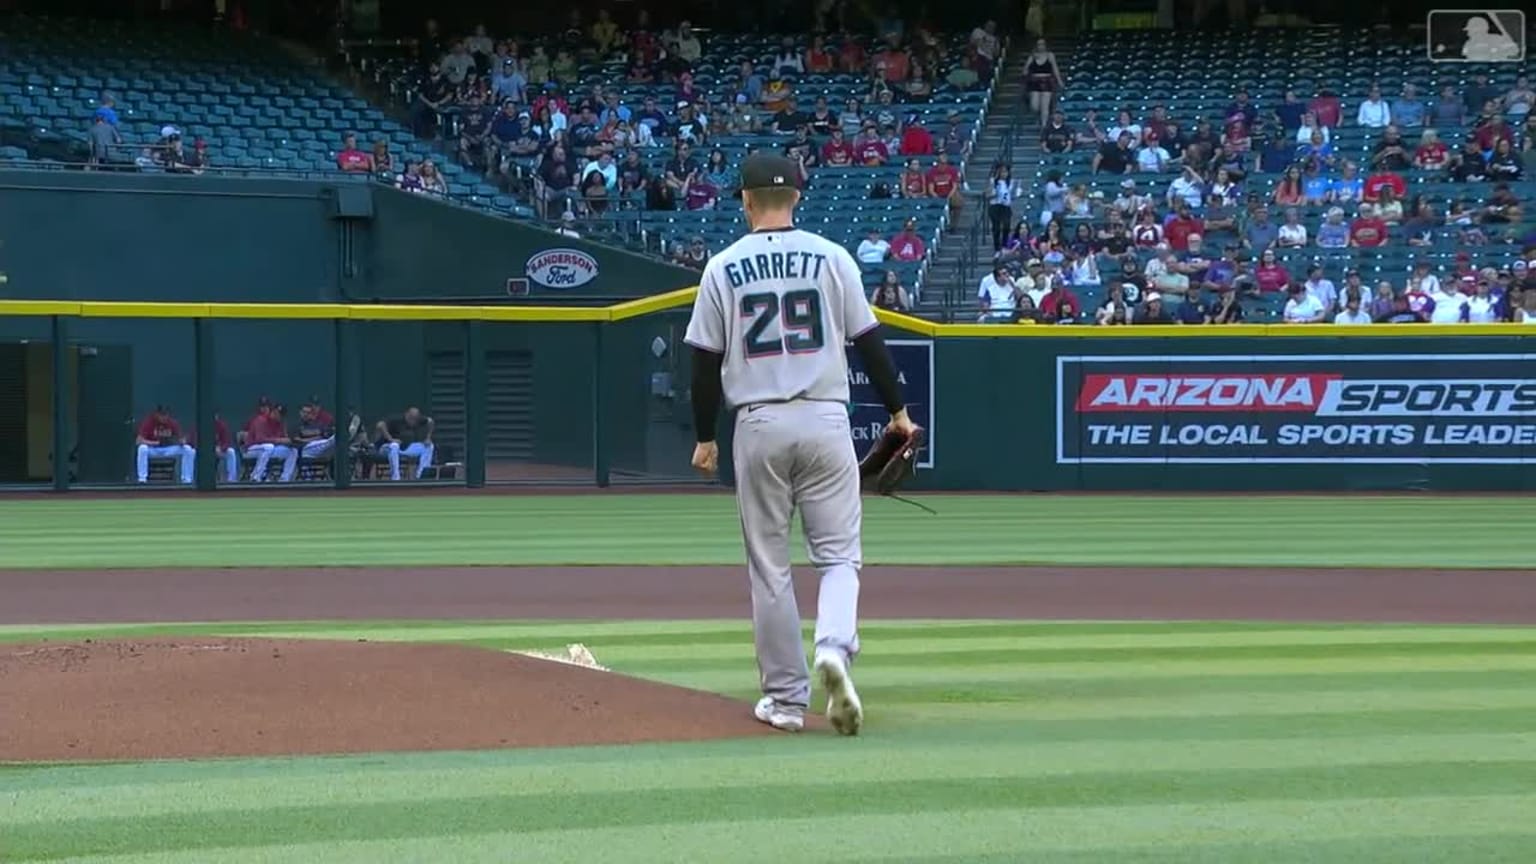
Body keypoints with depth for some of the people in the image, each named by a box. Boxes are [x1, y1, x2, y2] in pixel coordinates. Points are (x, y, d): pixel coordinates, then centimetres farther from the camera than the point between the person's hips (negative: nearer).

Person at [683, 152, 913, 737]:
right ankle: (833, 647, -23)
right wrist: (898, 411, 12)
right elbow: (869, 339, 2)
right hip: (826, 421, 0)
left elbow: (705, 361, 2)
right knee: (839, 554, 5)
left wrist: (705, 437, 12)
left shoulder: (724, 268, 1)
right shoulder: (831, 257, 0)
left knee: (769, 566, 8)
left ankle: (786, 698, 9)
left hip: (758, 426, 0)